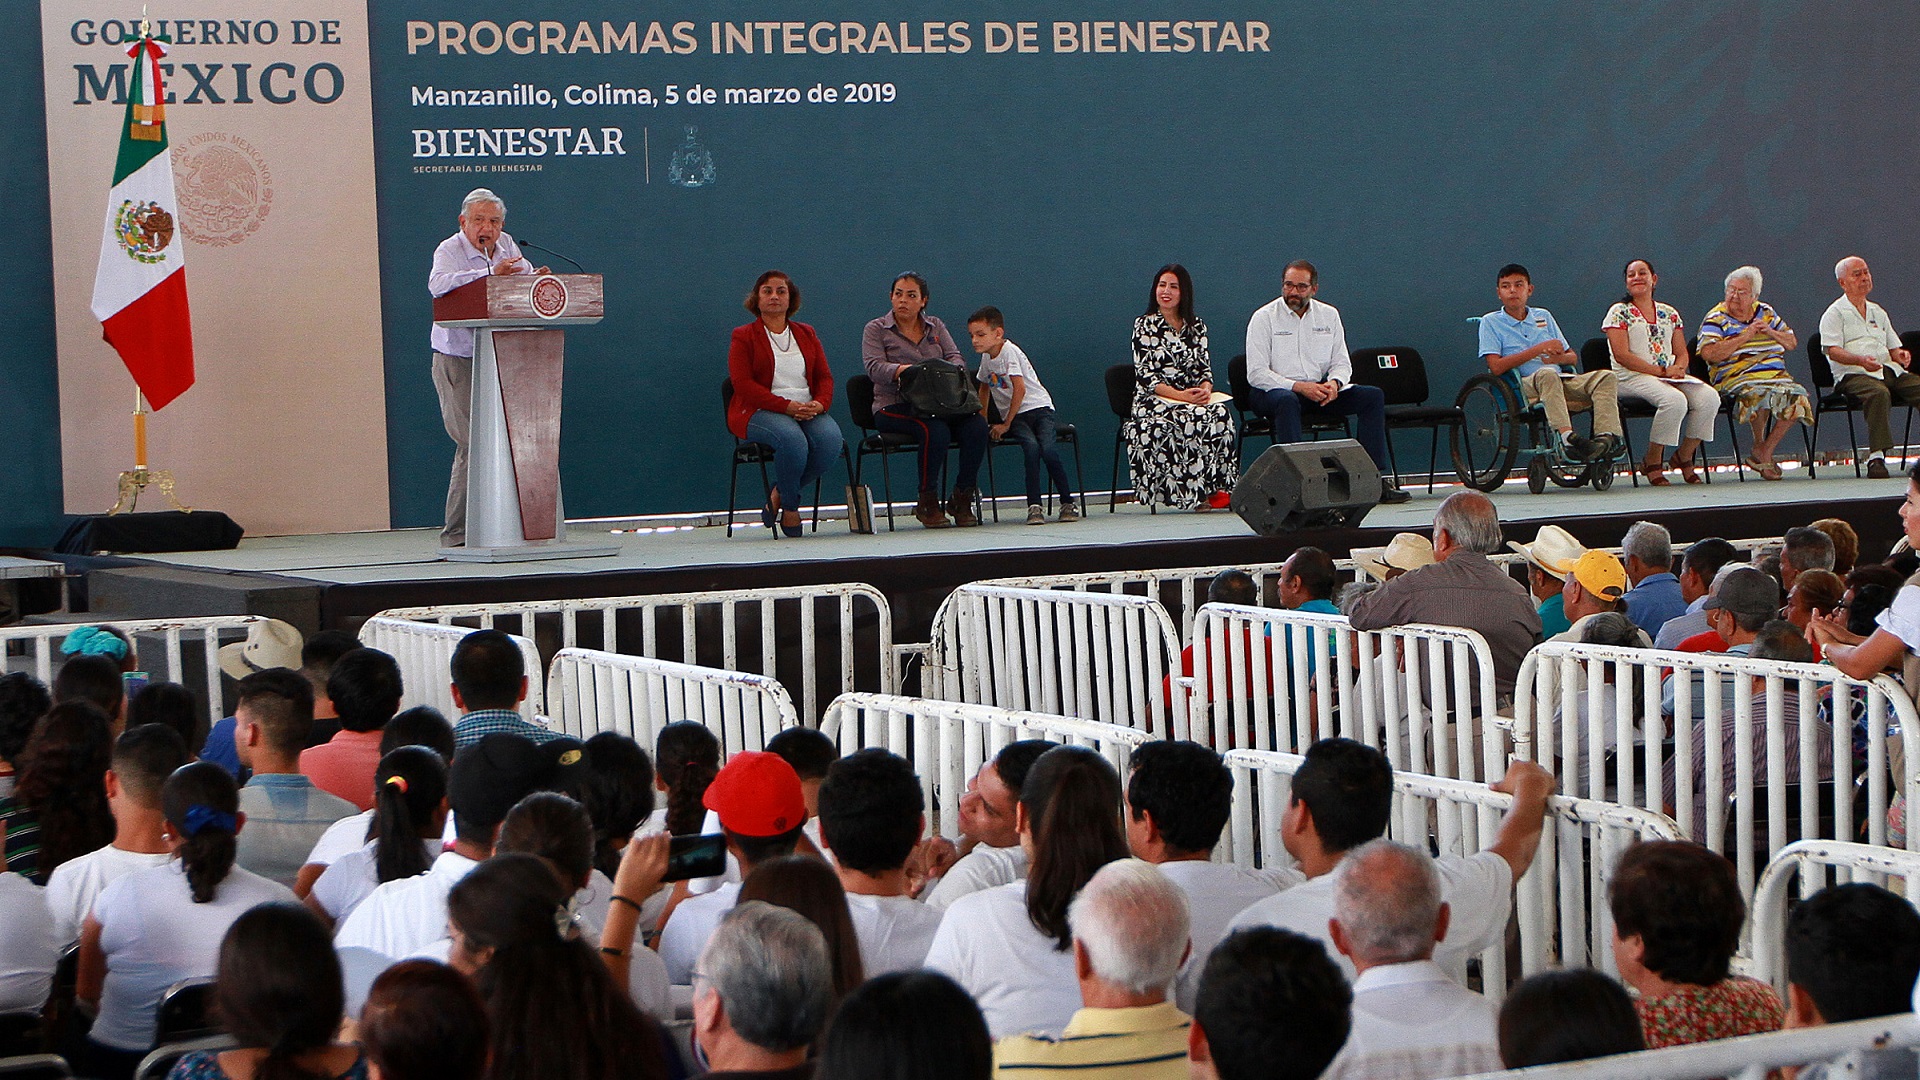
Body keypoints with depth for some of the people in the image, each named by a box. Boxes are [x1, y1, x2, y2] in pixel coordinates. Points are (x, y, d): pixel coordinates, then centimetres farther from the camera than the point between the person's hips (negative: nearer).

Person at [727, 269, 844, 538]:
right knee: (792, 439, -37)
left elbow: (825, 376, 13)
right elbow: (743, 384, -6)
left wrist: (819, 404, -11)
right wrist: (787, 406, -17)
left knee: (831, 439, -28)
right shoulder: (744, 337, 6)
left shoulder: (806, 334, 20)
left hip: (808, 411, 4)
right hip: (759, 412, -4)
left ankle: (780, 494, -9)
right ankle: (790, 506, -13)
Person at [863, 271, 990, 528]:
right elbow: (874, 367, -9)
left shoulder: (935, 326, 19)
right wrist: (904, 370, -29)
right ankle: (927, 504, -20)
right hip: (894, 405, -4)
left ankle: (962, 499, -12)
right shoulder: (875, 330, 7)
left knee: (976, 425, -25)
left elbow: (956, 358, 7)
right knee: (935, 430, -35)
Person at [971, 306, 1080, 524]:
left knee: (1048, 449, -28)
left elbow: (1020, 389, -17)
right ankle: (1035, 505, -33)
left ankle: (1067, 502, -16)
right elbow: (984, 386, 32)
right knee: (1031, 446, -28)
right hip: (1013, 416, 4)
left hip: (1038, 407, -4)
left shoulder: (1009, 351, -12)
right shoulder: (986, 357, 12)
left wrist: (1006, 424, -13)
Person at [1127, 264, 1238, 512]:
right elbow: (1145, 374, -5)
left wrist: (1205, 389, -14)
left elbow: (1204, 368, 11)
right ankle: (1200, 493, -29)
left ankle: (1219, 488, -27)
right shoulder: (1144, 325, 4)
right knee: (1191, 418, -35)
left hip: (1193, 397, 4)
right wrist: (1179, 395, -19)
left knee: (1220, 414, -30)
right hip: (1153, 403, -4)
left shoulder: (1196, 326, 17)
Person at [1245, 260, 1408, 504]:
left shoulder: (1329, 315, 10)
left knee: (1373, 396, -14)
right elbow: (1256, 374, -12)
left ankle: (1378, 479, -19)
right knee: (1287, 401, -41)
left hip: (1319, 390, 5)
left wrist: (1334, 383, -15)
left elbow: (1342, 363, 10)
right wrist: (1299, 387, -22)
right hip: (1274, 390, -5)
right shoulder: (1264, 318, -4)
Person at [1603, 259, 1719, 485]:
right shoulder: (1619, 313, 3)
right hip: (1632, 378, -6)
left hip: (1670, 377, 6)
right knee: (1674, 400, -35)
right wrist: (1662, 371, -14)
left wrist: (1678, 369, -8)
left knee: (1709, 397, -22)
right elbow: (1622, 355, -8)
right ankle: (1653, 461, -18)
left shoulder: (1669, 314, 20)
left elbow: (1681, 353, 18)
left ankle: (1684, 456, -5)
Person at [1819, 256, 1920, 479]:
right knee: (1879, 393, -39)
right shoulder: (1835, 313, 7)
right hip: (1853, 375, -6)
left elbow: (1893, 348, 28)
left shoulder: (1878, 312, 28)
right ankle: (1876, 456, -42)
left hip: (1889, 370, 6)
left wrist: (1901, 355, 2)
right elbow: (1833, 351, -6)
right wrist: (1861, 360, -24)